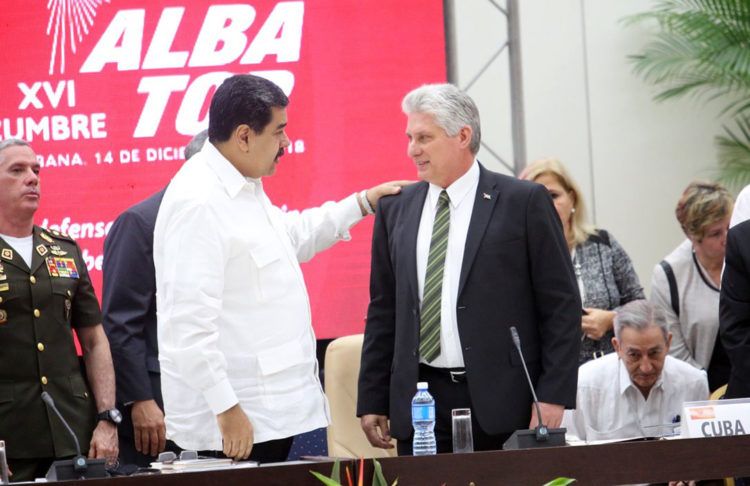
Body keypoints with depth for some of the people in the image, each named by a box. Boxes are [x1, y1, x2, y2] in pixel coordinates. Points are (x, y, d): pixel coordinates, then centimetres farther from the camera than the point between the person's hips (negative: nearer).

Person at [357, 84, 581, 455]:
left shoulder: (524, 202, -1)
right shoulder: (396, 210, 12)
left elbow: (561, 306, -2)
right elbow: (383, 311, 14)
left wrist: (553, 396, -9)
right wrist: (372, 401, 9)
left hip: (502, 404, -3)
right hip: (418, 401, 3)